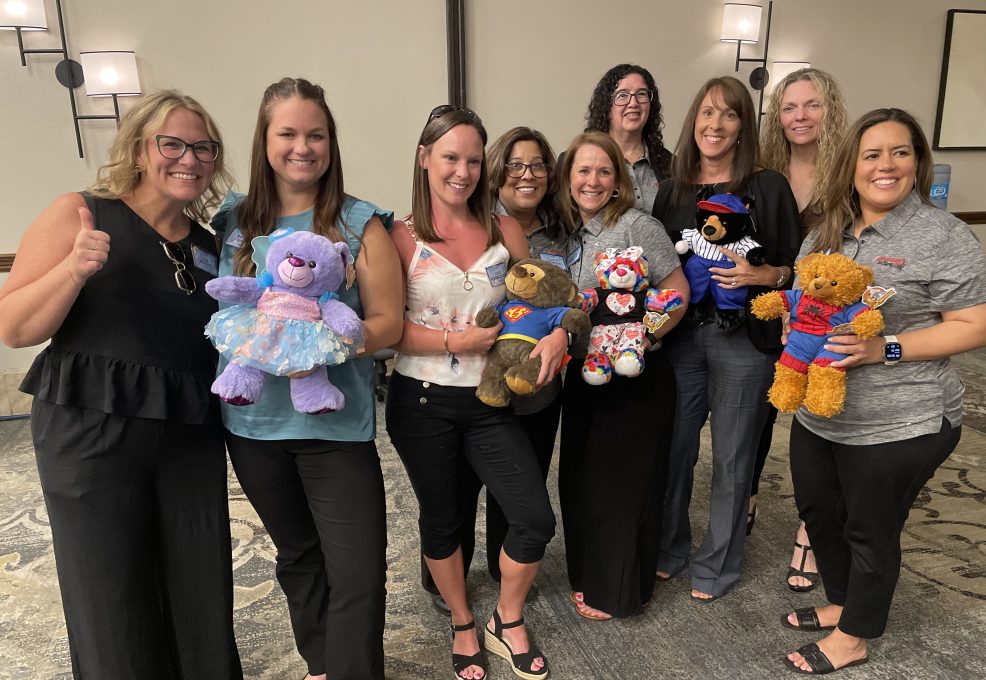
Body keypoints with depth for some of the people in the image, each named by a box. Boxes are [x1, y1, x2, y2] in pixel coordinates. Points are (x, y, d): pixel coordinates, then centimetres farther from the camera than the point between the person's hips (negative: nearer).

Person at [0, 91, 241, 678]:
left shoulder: (209, 244, 10)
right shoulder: (79, 215, -3)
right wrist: (75, 268, -21)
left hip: (191, 440, 4)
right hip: (92, 436, -4)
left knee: (203, 603, 9)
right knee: (112, 613, 7)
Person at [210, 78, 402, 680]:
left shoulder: (360, 223, -5)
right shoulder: (232, 222, 4)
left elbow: (388, 324, -7)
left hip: (336, 423, -3)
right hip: (253, 421, 3)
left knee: (359, 576, -4)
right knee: (299, 558, 21)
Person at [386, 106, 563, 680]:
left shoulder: (504, 231, 2)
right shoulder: (401, 238, -7)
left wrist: (558, 333, -15)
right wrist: (455, 341, -19)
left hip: (491, 401, 2)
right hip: (423, 402, -2)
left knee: (536, 521, 0)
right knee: (443, 520, 16)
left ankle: (507, 623, 30)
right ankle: (463, 626, 42)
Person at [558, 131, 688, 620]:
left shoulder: (637, 226, -14)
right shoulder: (570, 232, 7)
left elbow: (678, 293, -14)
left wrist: (640, 341, -21)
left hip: (635, 377, -7)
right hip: (582, 374, 7)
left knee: (622, 484, 5)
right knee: (579, 479, 15)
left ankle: (618, 592, 25)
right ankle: (589, 575, 36)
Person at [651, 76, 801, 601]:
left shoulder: (769, 187, -3)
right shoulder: (671, 190, 7)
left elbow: (797, 267, -1)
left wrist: (762, 275, -19)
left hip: (743, 339, -3)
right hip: (680, 334, 3)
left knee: (731, 457, 9)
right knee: (674, 447, 12)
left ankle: (716, 564, 30)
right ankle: (668, 548, 35)